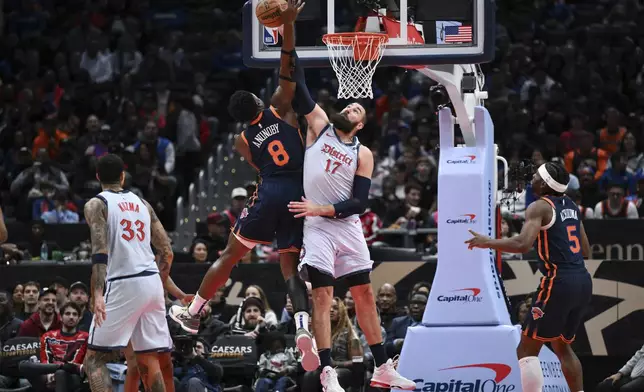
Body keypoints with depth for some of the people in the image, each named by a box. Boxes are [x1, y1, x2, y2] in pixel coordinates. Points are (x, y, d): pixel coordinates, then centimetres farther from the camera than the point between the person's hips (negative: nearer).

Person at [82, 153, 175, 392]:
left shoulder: (96, 205, 1)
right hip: (152, 282, 5)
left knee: (94, 359, 0)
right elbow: (166, 252, 15)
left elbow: (100, 252, -14)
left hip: (123, 284, -5)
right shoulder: (141, 203, 18)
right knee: (150, 360, 12)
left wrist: (98, 294, -22)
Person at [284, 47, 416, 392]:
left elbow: (360, 202, -2)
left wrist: (324, 209, -16)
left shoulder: (363, 154, 6)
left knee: (364, 295, 7)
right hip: (316, 227, -3)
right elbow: (298, 88, -4)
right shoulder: (319, 125, 5)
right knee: (322, 295, -9)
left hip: (348, 227, 3)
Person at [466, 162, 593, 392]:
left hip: (559, 282, -8)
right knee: (562, 346, 25)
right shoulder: (571, 206, 17)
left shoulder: (540, 207, -8)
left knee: (527, 350, -3)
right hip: (583, 281, 8)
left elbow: (522, 244, -22)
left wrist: (487, 242, -10)